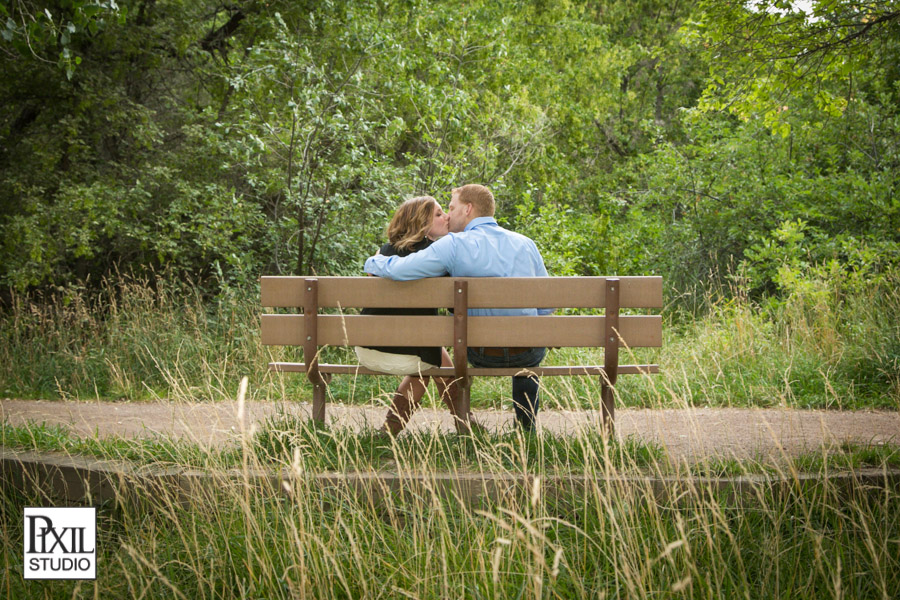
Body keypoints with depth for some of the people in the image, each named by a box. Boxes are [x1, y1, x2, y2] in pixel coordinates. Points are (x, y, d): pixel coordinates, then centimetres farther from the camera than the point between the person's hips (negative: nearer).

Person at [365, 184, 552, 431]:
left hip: (484, 354, -2)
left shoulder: (455, 244, -12)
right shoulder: (526, 244, 2)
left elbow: (399, 270, -18)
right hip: (528, 352, 2)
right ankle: (527, 426, 40)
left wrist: (373, 262, 4)